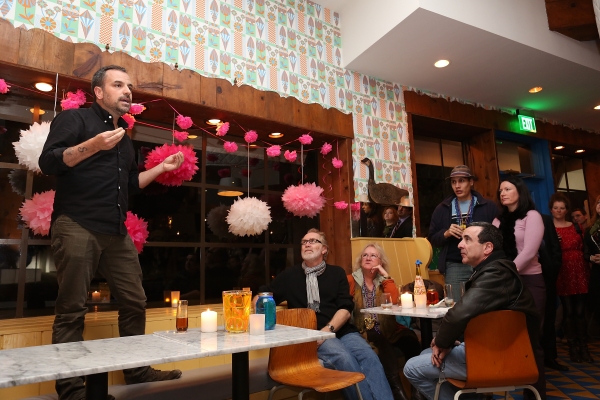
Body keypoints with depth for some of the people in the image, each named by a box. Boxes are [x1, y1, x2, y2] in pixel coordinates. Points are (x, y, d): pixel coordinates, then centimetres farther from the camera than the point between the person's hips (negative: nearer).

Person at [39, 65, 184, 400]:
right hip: (77, 227, -7)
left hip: (117, 233, 8)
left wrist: (163, 167, 18)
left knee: (135, 302, 8)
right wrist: (92, 145, -24)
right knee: (72, 309, -3)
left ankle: (138, 371, 21)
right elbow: (48, 162, -11)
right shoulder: (75, 119, 2)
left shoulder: (124, 137, 24)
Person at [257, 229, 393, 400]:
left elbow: (346, 309, 4)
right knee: (344, 357, -32)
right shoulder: (289, 275, 15)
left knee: (369, 356, -29)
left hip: (342, 330, 2)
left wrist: (328, 330, -14)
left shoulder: (337, 273, 15)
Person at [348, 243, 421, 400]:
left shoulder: (384, 280, 12)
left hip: (386, 329, 3)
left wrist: (386, 275, -7)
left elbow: (393, 301, -9)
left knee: (410, 338, -25)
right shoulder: (351, 280, 2)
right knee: (383, 344, -33)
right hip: (362, 331, -3)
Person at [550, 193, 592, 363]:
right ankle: (572, 348, 11)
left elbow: (583, 249, 14)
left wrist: (587, 269, 7)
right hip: (562, 274, -3)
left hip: (579, 272, 3)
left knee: (580, 311, 3)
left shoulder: (575, 226, 12)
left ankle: (584, 348, 12)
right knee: (568, 311, 1)